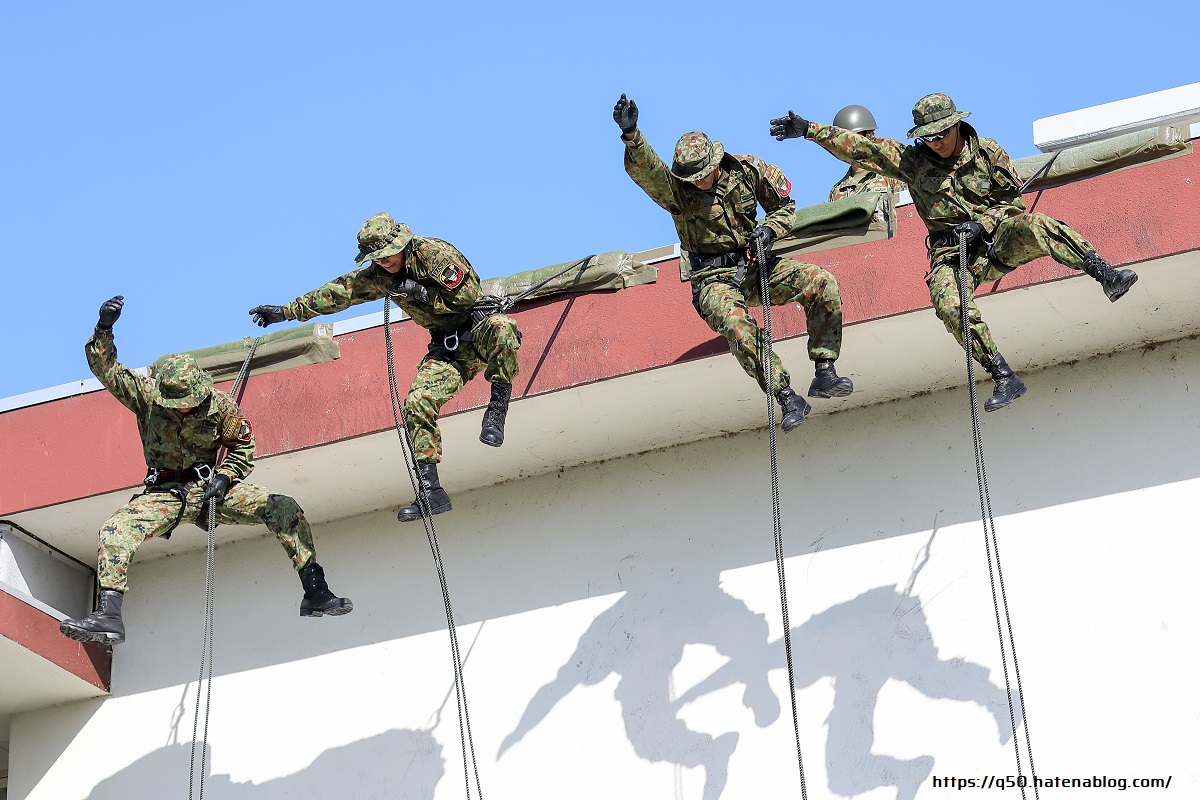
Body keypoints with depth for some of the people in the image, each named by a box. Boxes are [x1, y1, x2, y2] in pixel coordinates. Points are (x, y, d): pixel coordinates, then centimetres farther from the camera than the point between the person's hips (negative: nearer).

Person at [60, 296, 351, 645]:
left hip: (209, 487, 0)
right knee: (114, 530, -29)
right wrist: (103, 329, -31)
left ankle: (315, 593, -13)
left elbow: (244, 446, 6)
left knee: (284, 509, -18)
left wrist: (224, 477, -11)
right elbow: (105, 368, -15)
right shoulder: (146, 395, -8)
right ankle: (109, 615, -33)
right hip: (164, 494, 0)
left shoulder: (220, 405, -8)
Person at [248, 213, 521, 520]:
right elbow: (336, 292, 9)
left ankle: (498, 404, -25)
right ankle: (430, 491, -18)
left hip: (479, 323, -6)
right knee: (418, 403, -17)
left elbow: (469, 293, -17)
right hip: (449, 348, 6)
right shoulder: (379, 276, 5)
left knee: (500, 328, -42)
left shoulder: (435, 252, -14)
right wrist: (285, 311, 8)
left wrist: (422, 293, -23)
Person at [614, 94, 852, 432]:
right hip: (715, 279, -4)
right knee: (736, 324, -36)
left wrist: (769, 229, -11)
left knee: (821, 283, -18)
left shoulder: (747, 170, -1)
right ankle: (788, 399, -31)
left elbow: (785, 206, 10)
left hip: (754, 265, 4)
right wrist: (630, 134, -47)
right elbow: (643, 169, -29)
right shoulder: (675, 189, -10)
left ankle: (824, 374, -14)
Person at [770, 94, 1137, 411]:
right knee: (950, 305, -32)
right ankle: (1004, 378, -29)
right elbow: (860, 147, 1)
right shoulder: (912, 161, 4)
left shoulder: (988, 153, 3)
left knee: (1032, 225, -35)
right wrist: (809, 129, -6)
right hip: (951, 251, 1)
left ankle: (1106, 275, -37)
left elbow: (1014, 200, 4)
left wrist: (980, 224, -14)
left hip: (998, 240, -1)